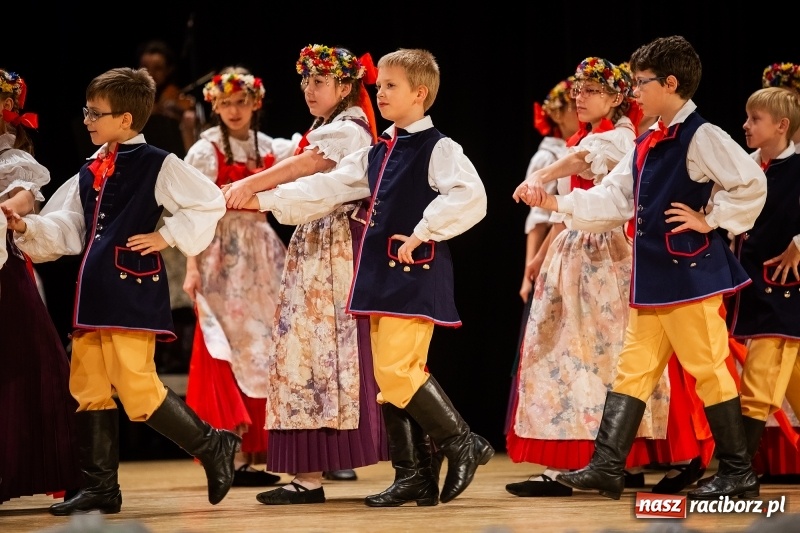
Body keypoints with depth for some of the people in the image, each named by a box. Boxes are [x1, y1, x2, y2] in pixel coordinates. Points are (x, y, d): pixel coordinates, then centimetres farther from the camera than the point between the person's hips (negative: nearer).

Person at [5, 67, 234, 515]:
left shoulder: (157, 166, -3)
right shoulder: (89, 173, 17)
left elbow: (211, 201, -6)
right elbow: (66, 230, 16)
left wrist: (168, 236, -8)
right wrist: (26, 227, 1)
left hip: (133, 293, -8)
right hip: (93, 294, 8)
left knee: (136, 387, -14)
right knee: (89, 388, 7)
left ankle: (213, 446, 3)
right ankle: (101, 486, 14)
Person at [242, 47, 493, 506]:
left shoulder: (438, 149, -7)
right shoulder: (377, 154, 16)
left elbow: (470, 197, -22)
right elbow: (326, 189, 14)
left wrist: (423, 232, -19)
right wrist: (265, 200, 8)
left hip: (417, 274, -8)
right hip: (381, 275, 8)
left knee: (397, 369, -18)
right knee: (391, 377, 7)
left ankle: (463, 445, -4)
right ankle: (414, 476, 11)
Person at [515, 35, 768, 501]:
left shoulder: (700, 137, -13)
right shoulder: (647, 145, 14)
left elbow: (752, 183, -20)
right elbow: (613, 199, 14)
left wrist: (710, 220, -15)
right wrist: (554, 203, 7)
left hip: (690, 270, -9)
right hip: (653, 276, 9)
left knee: (708, 367, -4)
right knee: (634, 367, 8)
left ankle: (739, 474, 4)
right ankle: (607, 467, 9)